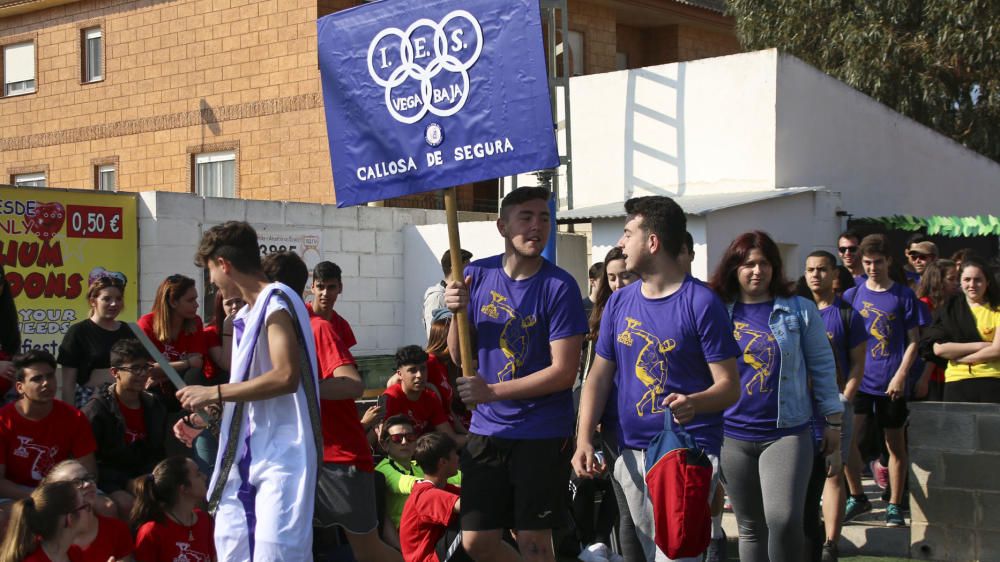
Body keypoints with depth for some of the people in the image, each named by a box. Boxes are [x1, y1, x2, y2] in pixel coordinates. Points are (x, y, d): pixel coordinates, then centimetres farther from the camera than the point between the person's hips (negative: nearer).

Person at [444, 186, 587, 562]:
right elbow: (459, 356, 6)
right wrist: (457, 312, -13)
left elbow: (564, 372, -15)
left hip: (542, 434, -4)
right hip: (486, 429, 4)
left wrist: (492, 392, -18)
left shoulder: (559, 287, -12)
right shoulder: (478, 275, 2)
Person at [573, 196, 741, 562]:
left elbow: (729, 386, -11)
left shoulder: (701, 302, -9)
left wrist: (694, 402, -32)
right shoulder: (619, 302, 9)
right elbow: (599, 376, 9)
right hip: (632, 452, 6)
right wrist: (584, 439, -5)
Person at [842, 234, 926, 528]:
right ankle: (857, 496, 6)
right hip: (859, 379, 1)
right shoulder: (852, 295, 7)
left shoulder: (903, 295, 2)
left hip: (891, 382, -1)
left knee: (895, 444, 5)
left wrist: (901, 375, -11)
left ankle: (895, 506, 16)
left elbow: (913, 340, 1)